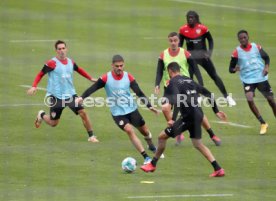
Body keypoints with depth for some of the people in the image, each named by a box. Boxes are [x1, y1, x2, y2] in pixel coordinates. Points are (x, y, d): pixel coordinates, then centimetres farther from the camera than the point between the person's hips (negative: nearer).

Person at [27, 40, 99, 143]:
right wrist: (34, 86, -20)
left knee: (83, 113, -11)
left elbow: (79, 70, 24)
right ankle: (42, 115, 39)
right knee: (53, 123, 6)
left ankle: (91, 136, 2)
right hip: (56, 97, -4)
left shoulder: (70, 62, 4)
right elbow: (40, 74, -7)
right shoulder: (52, 63, -13)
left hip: (70, 95, 4)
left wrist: (90, 78, 24)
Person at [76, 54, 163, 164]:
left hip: (132, 109, 2)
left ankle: (152, 147, 47)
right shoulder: (106, 78, -12)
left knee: (144, 131, 13)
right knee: (129, 130, -21)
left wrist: (149, 106, -12)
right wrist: (82, 97, -27)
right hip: (117, 113, -2)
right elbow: (93, 88, -12)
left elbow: (139, 92, -6)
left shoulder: (128, 77, -7)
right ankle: (146, 157, -16)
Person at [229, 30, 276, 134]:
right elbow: (231, 68, -3)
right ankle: (263, 124, -5)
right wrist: (234, 69, -27)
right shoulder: (237, 52, -7)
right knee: (250, 100, -20)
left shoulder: (256, 47, -3)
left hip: (261, 78, 1)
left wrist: (266, 66, -8)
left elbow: (266, 57, 11)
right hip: (248, 80, -1)